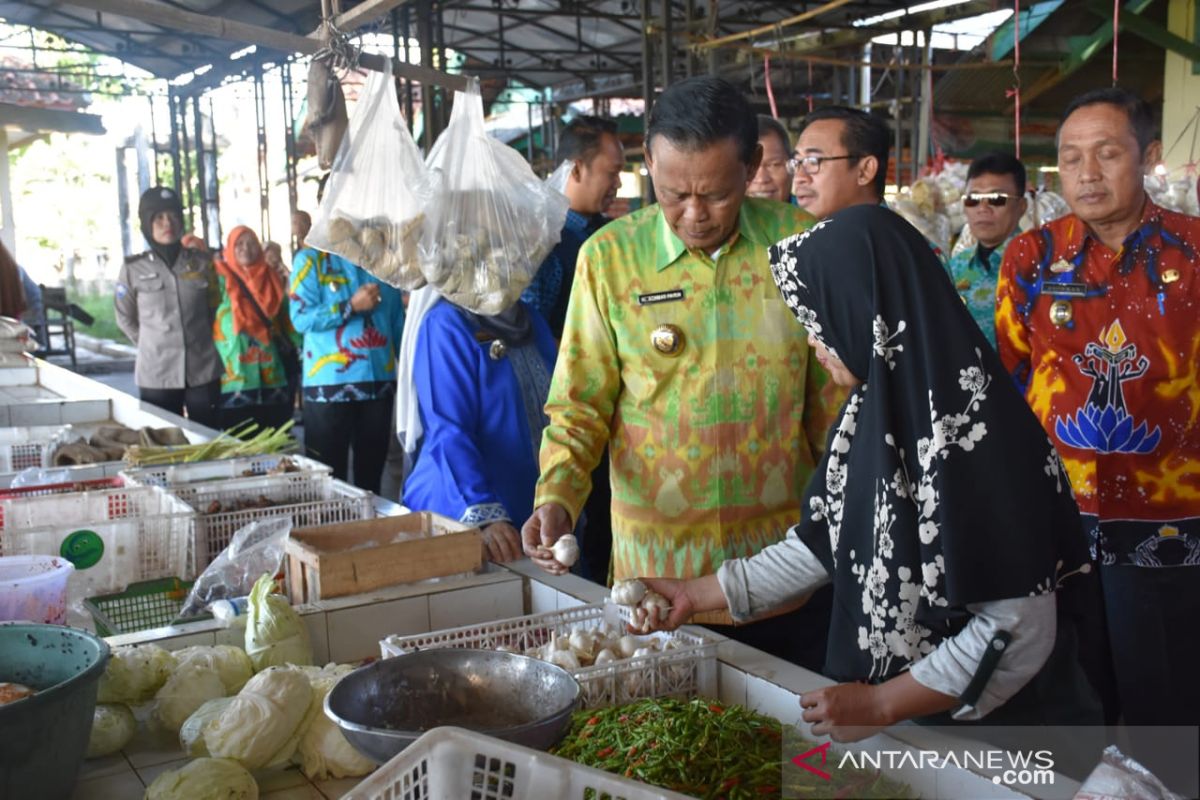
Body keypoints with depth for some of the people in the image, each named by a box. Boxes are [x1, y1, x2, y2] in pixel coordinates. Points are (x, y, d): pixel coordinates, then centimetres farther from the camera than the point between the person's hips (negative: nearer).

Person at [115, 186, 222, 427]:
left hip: (203, 370, 1)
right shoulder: (133, 268, -1)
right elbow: (125, 317, 11)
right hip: (157, 374, -1)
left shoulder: (202, 262, 3)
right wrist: (155, 344, 8)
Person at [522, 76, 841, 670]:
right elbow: (579, 405, -2)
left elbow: (834, 397, 6)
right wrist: (556, 496, -18)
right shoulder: (610, 257, -6)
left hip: (785, 556, 1)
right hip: (657, 563, -1)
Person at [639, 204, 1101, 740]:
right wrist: (699, 594, 6)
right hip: (875, 682, 7)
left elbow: (1019, 632, -23)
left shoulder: (973, 432, -26)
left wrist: (881, 705, -18)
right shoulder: (874, 407, -2)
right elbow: (826, 542, 6)